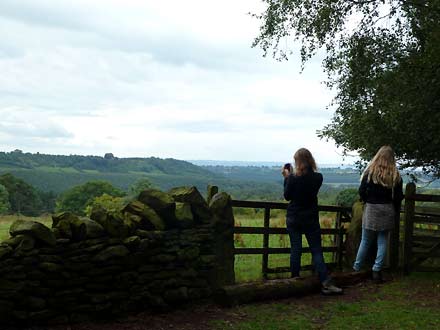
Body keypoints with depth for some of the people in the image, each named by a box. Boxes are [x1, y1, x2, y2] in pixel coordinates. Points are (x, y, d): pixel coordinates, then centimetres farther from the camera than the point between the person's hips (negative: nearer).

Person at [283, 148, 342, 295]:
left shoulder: (293, 178, -15)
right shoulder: (318, 178, -8)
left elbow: (287, 196, -2)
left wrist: (287, 177, 3)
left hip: (293, 219, -1)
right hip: (311, 219, 1)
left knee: (295, 250, 8)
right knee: (317, 251, 4)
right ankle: (325, 283, -2)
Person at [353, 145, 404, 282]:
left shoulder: (370, 172, -9)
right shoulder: (395, 176, -3)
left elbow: (361, 191, -8)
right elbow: (398, 196, 0)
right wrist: (395, 210, 16)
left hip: (371, 209, -1)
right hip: (387, 209, 1)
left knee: (365, 241, 10)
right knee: (382, 241, 9)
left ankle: (356, 268, 17)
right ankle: (376, 270, 6)